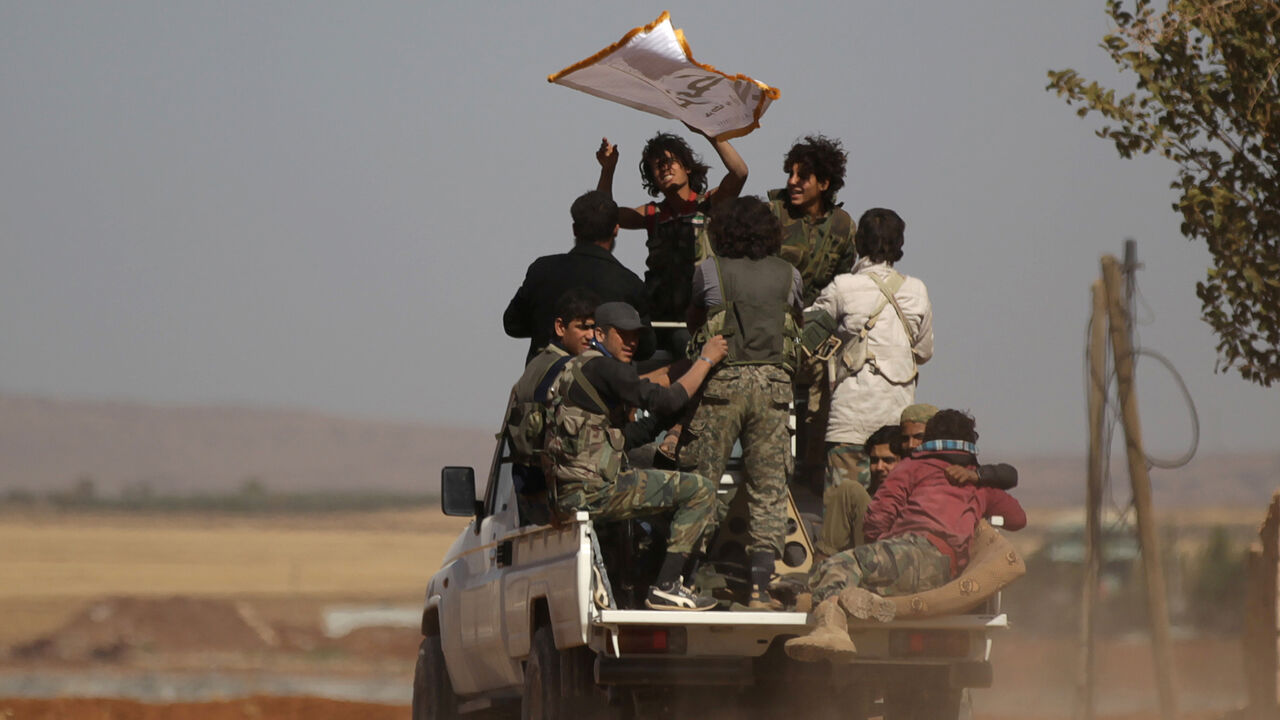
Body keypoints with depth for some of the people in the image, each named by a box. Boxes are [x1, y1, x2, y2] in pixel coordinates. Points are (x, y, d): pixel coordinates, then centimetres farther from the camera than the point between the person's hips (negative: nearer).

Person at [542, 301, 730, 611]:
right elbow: (663, 400, -18)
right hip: (592, 490, -11)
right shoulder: (602, 368, -12)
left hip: (566, 494, 11)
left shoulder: (576, 368, 21)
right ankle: (665, 589, -11)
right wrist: (706, 360, -6)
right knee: (699, 491, -9)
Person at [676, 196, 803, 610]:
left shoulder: (709, 272, 2)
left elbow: (692, 324, 17)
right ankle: (761, 586, -3)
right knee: (769, 487, 3)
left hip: (722, 379, -2)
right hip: (774, 382, 2)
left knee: (698, 481, 3)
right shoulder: (788, 276, 7)